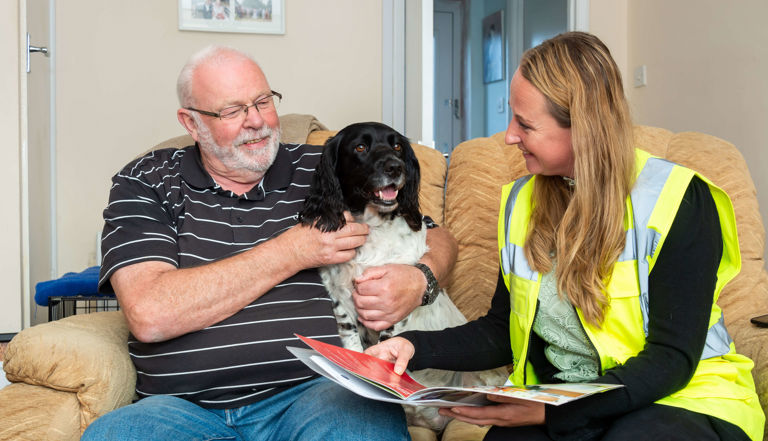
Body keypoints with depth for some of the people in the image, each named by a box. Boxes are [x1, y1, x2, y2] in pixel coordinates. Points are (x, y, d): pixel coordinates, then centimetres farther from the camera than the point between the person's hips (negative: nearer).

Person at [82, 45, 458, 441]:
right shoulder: (145, 183, 9)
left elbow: (438, 240, 20)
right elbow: (149, 316, -8)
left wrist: (416, 281, -7)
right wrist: (294, 251, -7)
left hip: (314, 390, 0)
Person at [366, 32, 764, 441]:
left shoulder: (678, 200, -12)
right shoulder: (521, 200, 6)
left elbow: (673, 357, -15)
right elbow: (502, 330, 11)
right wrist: (416, 347, -8)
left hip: (683, 398, -3)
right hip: (553, 404, 3)